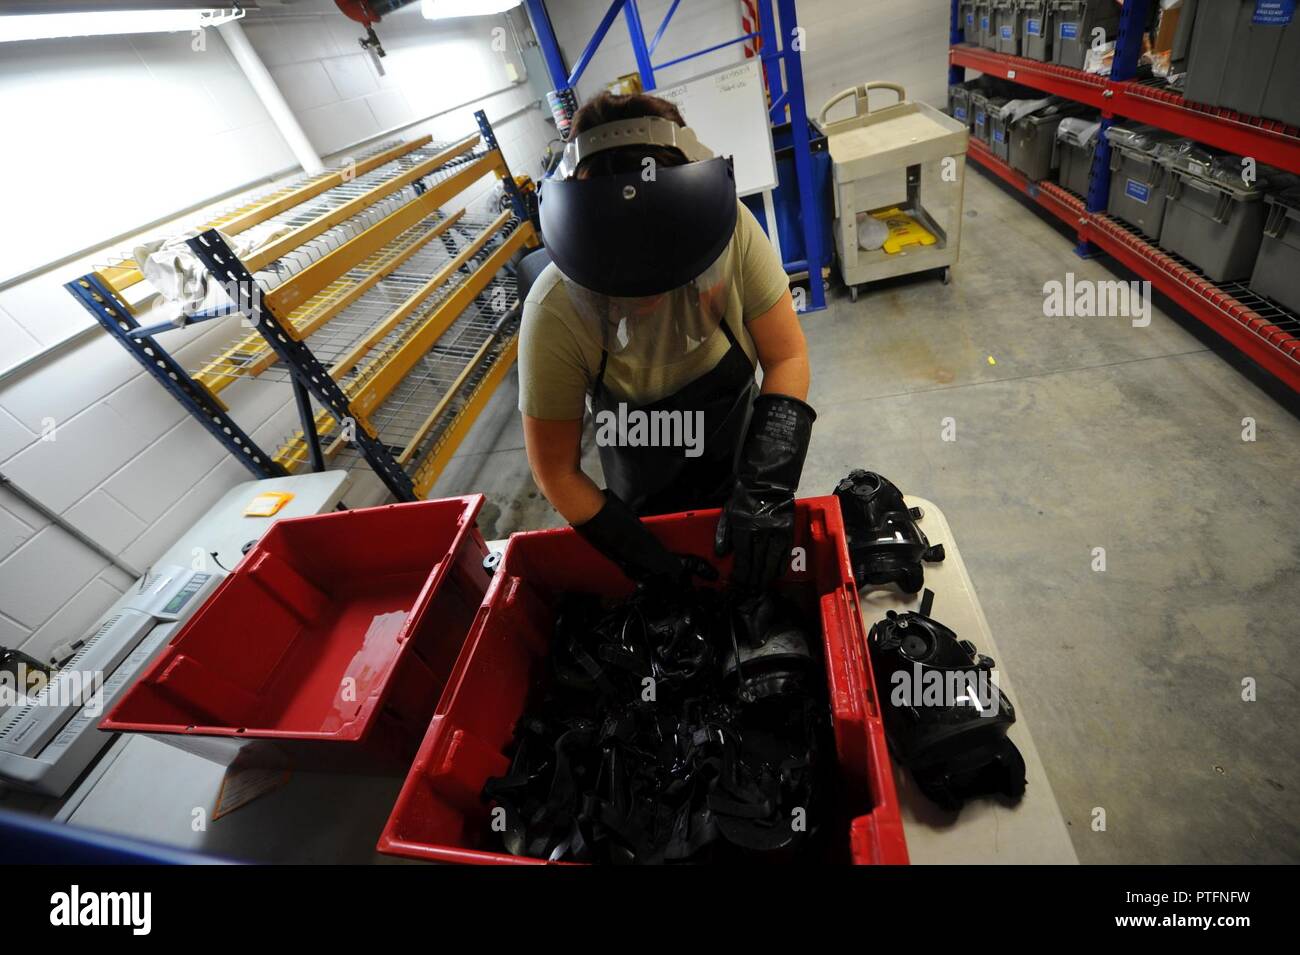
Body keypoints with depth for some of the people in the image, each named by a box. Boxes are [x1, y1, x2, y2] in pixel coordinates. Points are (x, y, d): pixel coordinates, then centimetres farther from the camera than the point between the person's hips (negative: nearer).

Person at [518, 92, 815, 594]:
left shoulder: (732, 229, -28)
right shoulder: (556, 313, -32)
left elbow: (788, 358, -20)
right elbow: (557, 472, -22)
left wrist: (766, 487, -31)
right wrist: (639, 554, -24)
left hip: (742, 455, 2)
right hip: (650, 505, -1)